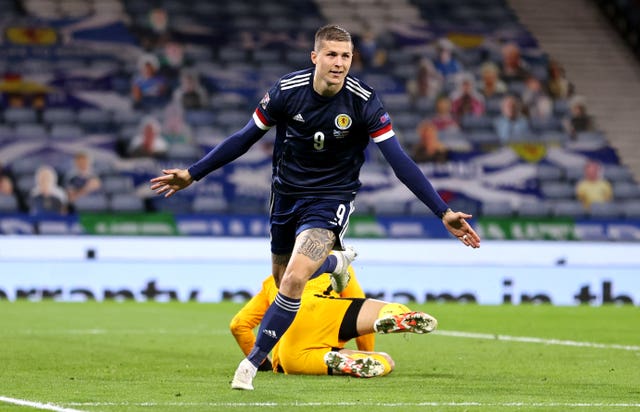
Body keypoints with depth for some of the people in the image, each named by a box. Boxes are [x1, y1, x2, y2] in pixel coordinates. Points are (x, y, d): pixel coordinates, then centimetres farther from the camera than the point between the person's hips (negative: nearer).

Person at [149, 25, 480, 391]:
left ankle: (253, 362, -8)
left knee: (294, 279, -23)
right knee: (282, 277, 18)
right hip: (286, 193, 4)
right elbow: (245, 138, 0)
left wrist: (444, 212, -26)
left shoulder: (364, 102, -20)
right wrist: (192, 175, 3)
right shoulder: (286, 90, -14)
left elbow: (400, 161, -20)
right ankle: (333, 262, 53)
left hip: (331, 199, -4)